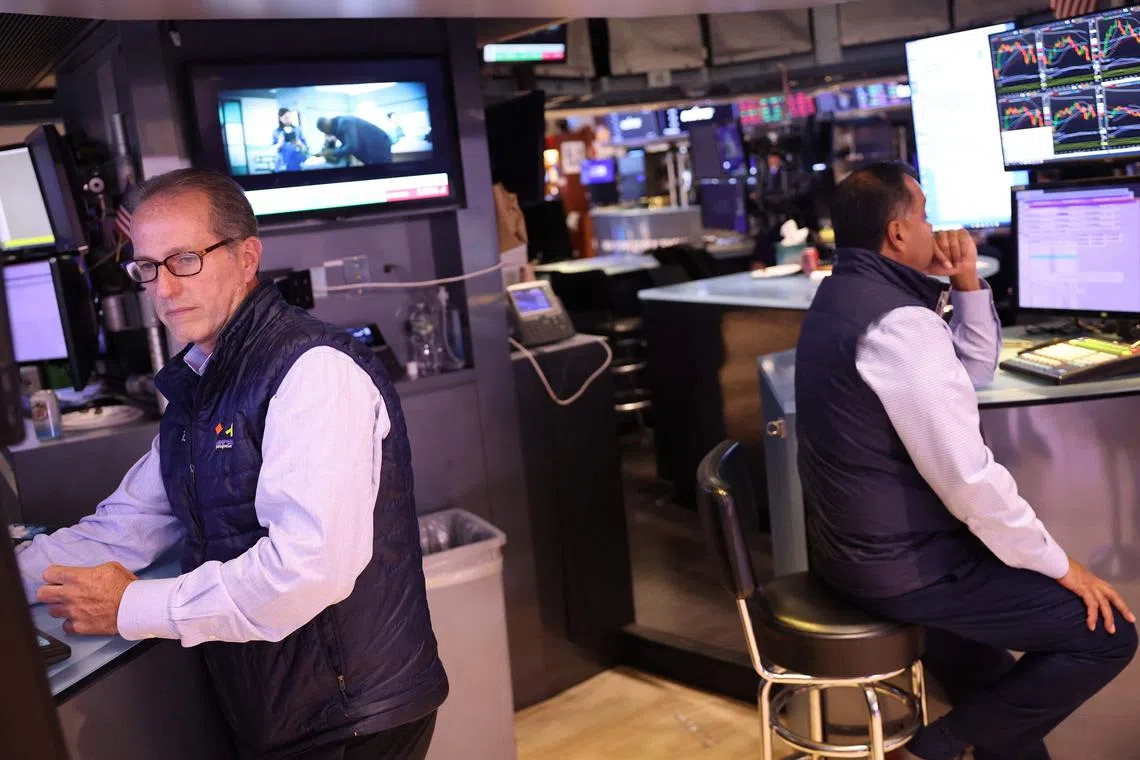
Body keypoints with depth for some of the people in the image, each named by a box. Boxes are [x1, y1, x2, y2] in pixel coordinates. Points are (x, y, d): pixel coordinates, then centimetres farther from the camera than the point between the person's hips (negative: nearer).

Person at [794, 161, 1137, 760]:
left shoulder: (845, 295, 9)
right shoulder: (898, 320, -24)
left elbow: (974, 368, 17)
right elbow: (966, 477, -25)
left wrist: (966, 282, 2)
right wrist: (1060, 565, -12)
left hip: (851, 544, 10)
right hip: (900, 565, -10)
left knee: (1012, 564, 33)